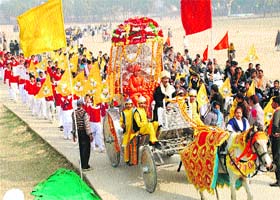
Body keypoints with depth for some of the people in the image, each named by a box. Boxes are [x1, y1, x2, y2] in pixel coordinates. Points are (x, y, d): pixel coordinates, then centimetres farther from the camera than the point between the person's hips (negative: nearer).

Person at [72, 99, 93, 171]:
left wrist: (74, 133, 18)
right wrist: (90, 134, -13)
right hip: (84, 132, -7)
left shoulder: (74, 113, 3)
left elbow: (73, 124, 10)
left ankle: (83, 164, 25)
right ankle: (85, 166, 1)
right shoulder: (84, 113, -17)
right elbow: (87, 124, -17)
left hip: (78, 132, 7)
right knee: (86, 148, 0)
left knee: (81, 148, 16)